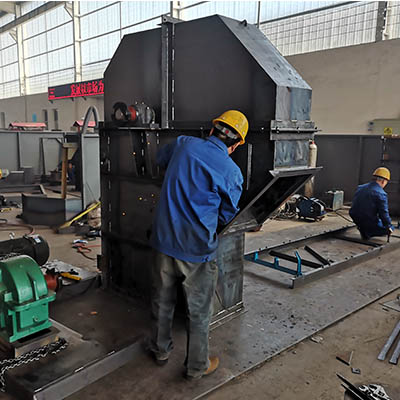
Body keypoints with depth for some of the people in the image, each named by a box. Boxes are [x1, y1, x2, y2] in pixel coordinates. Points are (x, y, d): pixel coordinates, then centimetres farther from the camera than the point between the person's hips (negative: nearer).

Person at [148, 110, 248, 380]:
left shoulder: (184, 144, -2)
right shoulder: (231, 172, -12)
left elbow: (160, 159, 20)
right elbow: (227, 216, 0)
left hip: (164, 241, 4)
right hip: (197, 249, -4)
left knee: (162, 301, 23)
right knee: (199, 311, 15)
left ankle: (160, 350, 44)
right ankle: (197, 366, 32)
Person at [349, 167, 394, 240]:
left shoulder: (360, 188, 7)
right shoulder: (381, 194, -16)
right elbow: (384, 213, -16)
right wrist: (388, 226, -1)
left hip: (356, 220, 8)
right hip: (369, 222, -8)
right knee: (390, 228, 13)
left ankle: (363, 230, 14)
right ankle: (368, 232, -4)